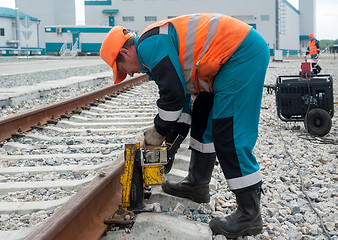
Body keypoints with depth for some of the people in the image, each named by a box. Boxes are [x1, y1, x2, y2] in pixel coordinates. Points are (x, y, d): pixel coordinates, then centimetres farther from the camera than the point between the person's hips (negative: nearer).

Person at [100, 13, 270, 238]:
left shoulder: (149, 45, -12)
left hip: (243, 54, -11)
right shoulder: (160, 44, 20)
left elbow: (173, 94, -15)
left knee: (229, 135, -11)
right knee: (202, 118, 19)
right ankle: (197, 185, 30)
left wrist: (159, 131, 0)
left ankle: (250, 215, -4)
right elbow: (182, 92, 26)